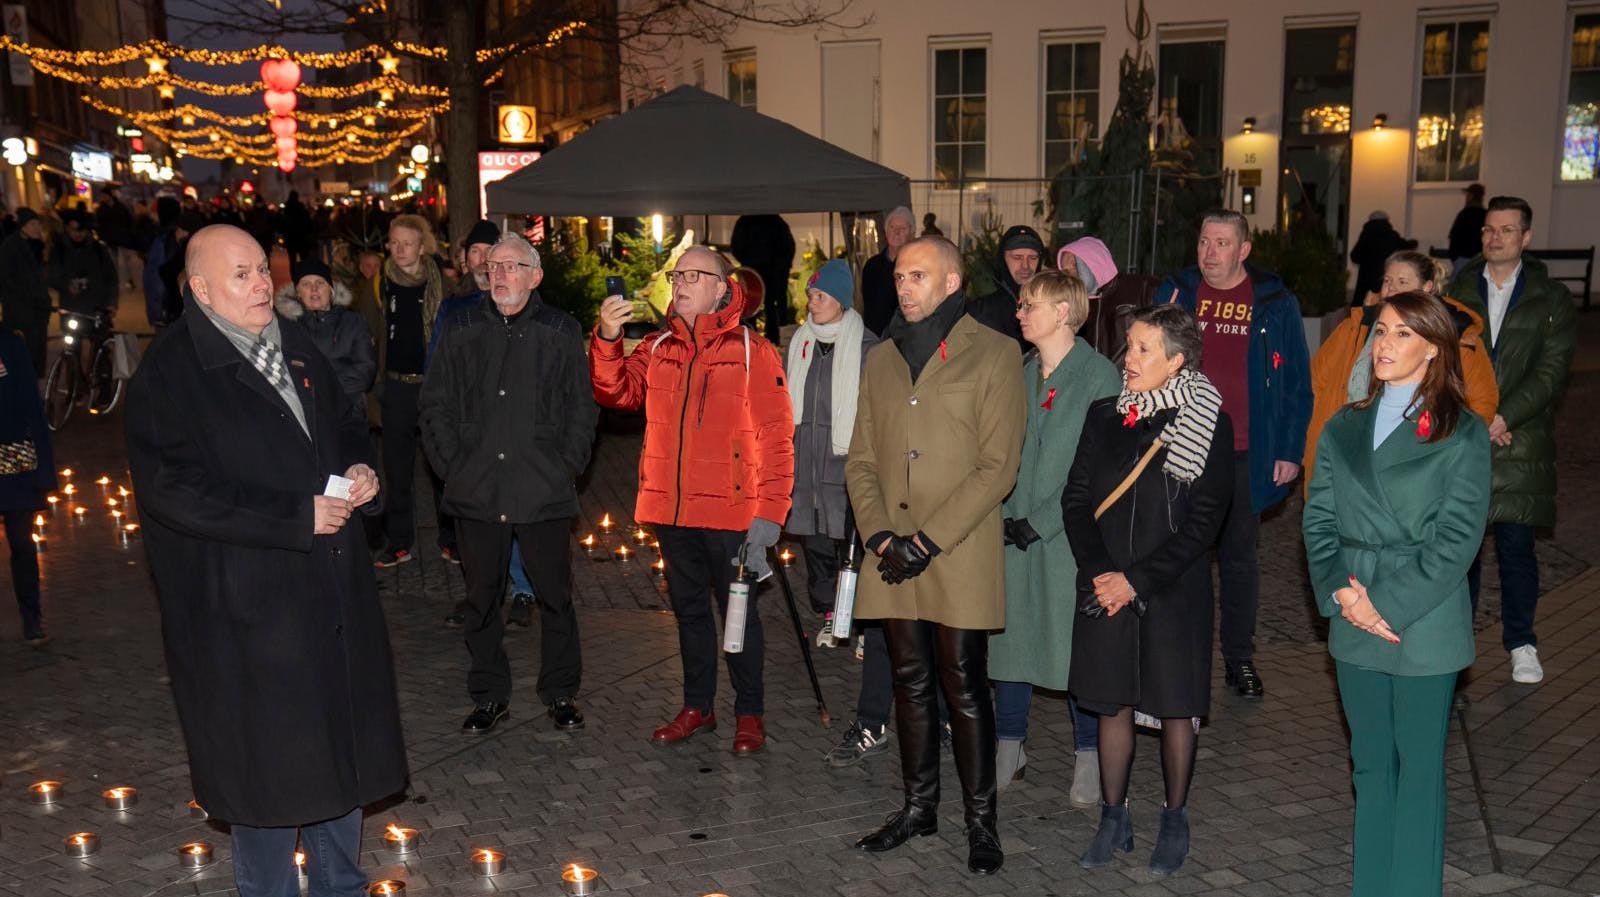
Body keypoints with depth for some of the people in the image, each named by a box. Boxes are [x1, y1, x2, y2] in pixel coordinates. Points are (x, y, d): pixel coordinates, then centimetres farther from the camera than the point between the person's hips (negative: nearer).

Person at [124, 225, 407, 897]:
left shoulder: (296, 347, 9)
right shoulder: (169, 371, -13)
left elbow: (345, 422, 23)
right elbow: (173, 489, -21)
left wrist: (357, 469, -1)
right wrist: (296, 517, -21)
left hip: (331, 589, 7)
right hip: (246, 603, -7)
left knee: (341, 742, 17)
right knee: (268, 760, 6)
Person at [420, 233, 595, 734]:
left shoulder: (561, 332, 4)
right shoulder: (463, 332, 8)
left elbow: (582, 408, 6)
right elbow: (435, 405, 10)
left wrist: (567, 466, -2)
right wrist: (452, 466, 1)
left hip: (544, 491, -2)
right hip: (477, 491, 2)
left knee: (555, 595, 6)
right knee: (482, 598, 10)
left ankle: (560, 693, 21)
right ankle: (489, 697, 23)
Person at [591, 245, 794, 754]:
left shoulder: (753, 353, -5)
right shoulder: (658, 350, 9)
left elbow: (776, 438, -8)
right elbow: (617, 392, -1)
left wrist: (768, 513, -14)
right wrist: (607, 340, -17)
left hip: (730, 513, -5)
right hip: (671, 510, 5)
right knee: (689, 609, 16)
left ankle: (749, 714, 21)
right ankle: (697, 707, 31)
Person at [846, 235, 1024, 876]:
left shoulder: (993, 354, -2)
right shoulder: (881, 359, 14)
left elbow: (997, 468, -9)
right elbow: (861, 460, 11)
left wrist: (928, 540, -14)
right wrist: (879, 535, -5)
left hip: (960, 555, -4)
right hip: (891, 554, 5)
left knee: (964, 688, 1)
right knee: (911, 683, 13)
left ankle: (981, 821, 15)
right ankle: (918, 807, 27)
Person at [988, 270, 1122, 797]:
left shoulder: (1100, 376, -8)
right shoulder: (1021, 375, 10)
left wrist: (1042, 521, -14)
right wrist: (1005, 516, 1)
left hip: (1071, 535, -5)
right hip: (1014, 533, 5)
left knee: (1078, 646, 3)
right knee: (1009, 637, 10)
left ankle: (1088, 756, 19)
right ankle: (1009, 748, 24)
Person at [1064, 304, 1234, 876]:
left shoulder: (1208, 423, -6)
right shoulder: (1105, 416, 5)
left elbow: (1205, 520, -9)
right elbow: (1076, 499, 4)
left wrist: (1137, 580, -13)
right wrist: (1098, 571, -9)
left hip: (1173, 589, -3)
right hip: (1106, 588, 3)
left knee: (1175, 705, 7)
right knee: (1112, 701, 9)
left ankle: (1174, 821, 23)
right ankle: (1114, 819, 22)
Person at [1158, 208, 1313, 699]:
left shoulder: (1275, 303, 1)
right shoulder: (1173, 294, 4)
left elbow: (1297, 383, 2)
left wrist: (1290, 451, -3)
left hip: (1247, 456, -1)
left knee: (1239, 558, 11)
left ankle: (1240, 659, 23)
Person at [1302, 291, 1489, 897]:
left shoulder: (1462, 433, -5)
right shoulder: (1345, 427, 9)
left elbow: (1458, 538, -11)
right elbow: (1318, 519, 5)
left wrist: (1387, 604, -16)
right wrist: (1339, 591, -10)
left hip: (1423, 627, -4)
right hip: (1354, 623, 4)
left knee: (1419, 768, 6)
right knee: (1370, 766, 14)